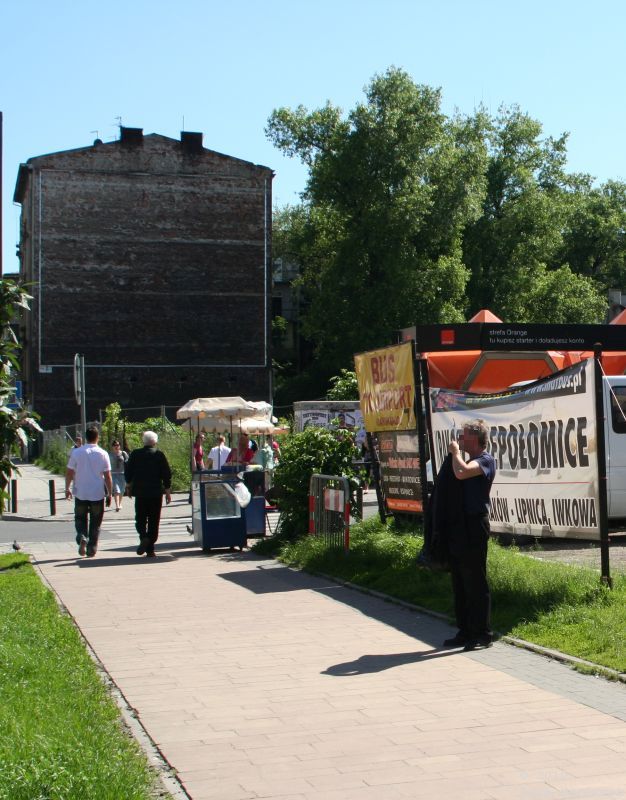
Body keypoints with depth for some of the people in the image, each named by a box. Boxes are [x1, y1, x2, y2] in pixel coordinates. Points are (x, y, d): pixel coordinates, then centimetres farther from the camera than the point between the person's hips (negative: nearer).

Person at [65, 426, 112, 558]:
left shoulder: (76, 452, -4)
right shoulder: (103, 454, -4)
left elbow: (69, 472, -1)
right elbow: (107, 476, -4)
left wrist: (67, 488, 11)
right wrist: (110, 493, 5)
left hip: (81, 494, 0)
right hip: (98, 494, 0)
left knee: (80, 519, 15)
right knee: (95, 523, 11)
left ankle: (82, 537, -12)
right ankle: (92, 549, 10)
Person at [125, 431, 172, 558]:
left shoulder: (135, 454, -1)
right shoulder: (159, 455, -5)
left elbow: (127, 472, 5)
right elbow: (167, 474, -4)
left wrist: (130, 485, 22)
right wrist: (168, 492, 5)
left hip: (140, 491, 1)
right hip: (156, 492, -1)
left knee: (140, 518, 12)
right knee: (154, 521, 5)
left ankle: (143, 537, -16)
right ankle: (150, 550, 3)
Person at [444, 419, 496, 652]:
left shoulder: (485, 460, -9)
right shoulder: (470, 461, 21)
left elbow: (461, 472, -27)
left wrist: (455, 452, -13)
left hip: (474, 526, -10)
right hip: (460, 527, 10)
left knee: (476, 582, -6)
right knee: (460, 582, 12)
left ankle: (483, 635, 0)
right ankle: (465, 631, 19)